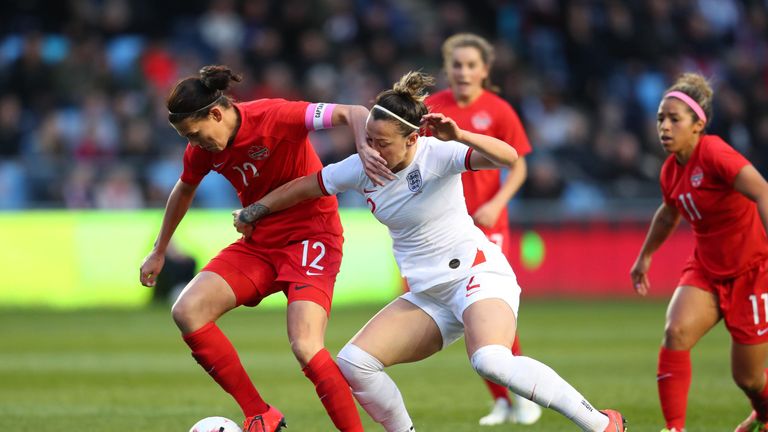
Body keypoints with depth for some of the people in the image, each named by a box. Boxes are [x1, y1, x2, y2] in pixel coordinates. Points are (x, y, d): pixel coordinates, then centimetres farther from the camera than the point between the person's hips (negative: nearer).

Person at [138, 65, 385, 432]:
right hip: (258, 243, 7)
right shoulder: (203, 149, -1)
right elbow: (184, 190, 21)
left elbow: (352, 113, -29)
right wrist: (159, 251, 27)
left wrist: (365, 148, -49)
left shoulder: (274, 117, -22)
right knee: (187, 311, -12)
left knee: (305, 347, -25)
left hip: (310, 238, -7)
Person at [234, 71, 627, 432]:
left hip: (477, 274, -7)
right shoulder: (362, 168, 0)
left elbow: (508, 158, -31)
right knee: (353, 363, -8)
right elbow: (305, 187, 17)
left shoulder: (436, 155, -17)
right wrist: (253, 212, 24)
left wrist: (459, 136, -45)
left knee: (491, 361, -35)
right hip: (427, 295, 7)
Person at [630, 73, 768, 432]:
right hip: (706, 270, 6)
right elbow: (668, 214, 23)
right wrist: (645, 256, 33)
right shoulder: (671, 170, 0)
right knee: (675, 332, -22)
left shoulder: (714, 153, -23)